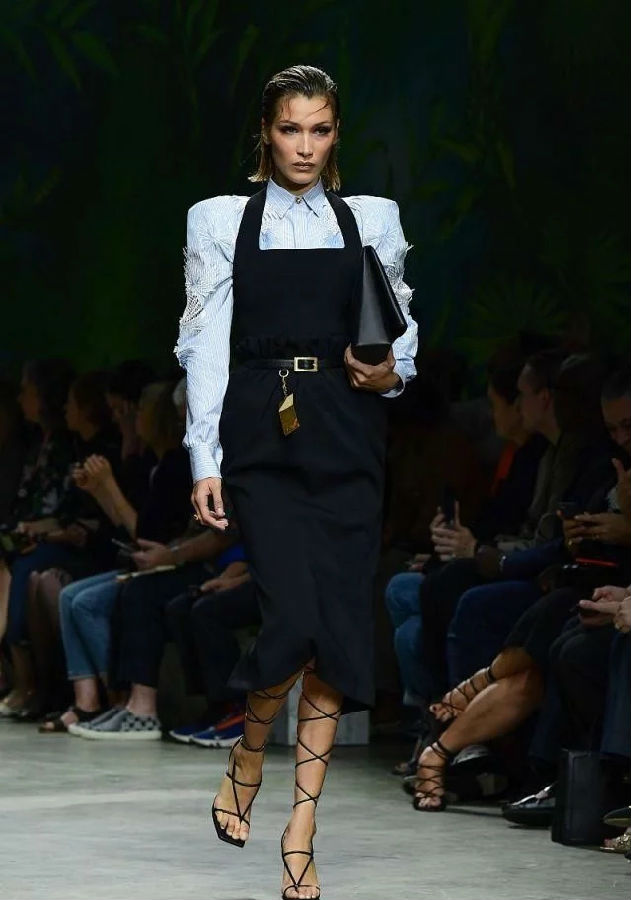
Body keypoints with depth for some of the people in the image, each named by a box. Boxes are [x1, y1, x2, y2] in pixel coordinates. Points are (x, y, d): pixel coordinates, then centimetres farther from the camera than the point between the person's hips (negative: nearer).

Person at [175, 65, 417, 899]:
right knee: (295, 618, -17)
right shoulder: (221, 220, 7)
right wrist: (204, 461, -4)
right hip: (263, 433, -2)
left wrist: (394, 371, -10)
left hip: (347, 436, 2)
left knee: (340, 627, -4)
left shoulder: (372, 219, 12)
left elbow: (403, 329, 14)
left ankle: (302, 829, 3)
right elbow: (204, 345, 3)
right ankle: (245, 762, 12)